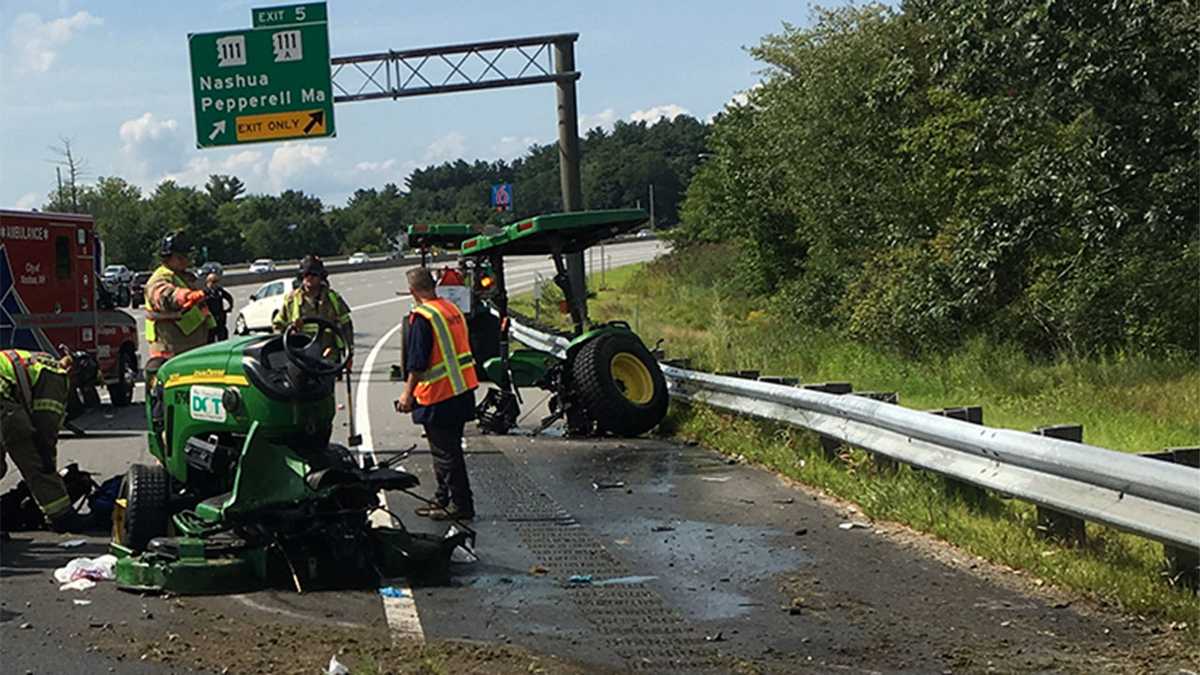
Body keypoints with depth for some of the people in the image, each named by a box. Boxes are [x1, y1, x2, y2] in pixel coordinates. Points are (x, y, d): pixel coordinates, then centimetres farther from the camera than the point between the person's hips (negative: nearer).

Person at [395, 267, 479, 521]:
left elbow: (417, 362, -18)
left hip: (438, 396, -9)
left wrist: (408, 392, -11)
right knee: (449, 449, 17)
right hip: (462, 391, 9)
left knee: (445, 453, -1)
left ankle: (461, 506, 3)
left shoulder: (422, 316, -16)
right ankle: (443, 499, 27)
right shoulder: (453, 310, 9)